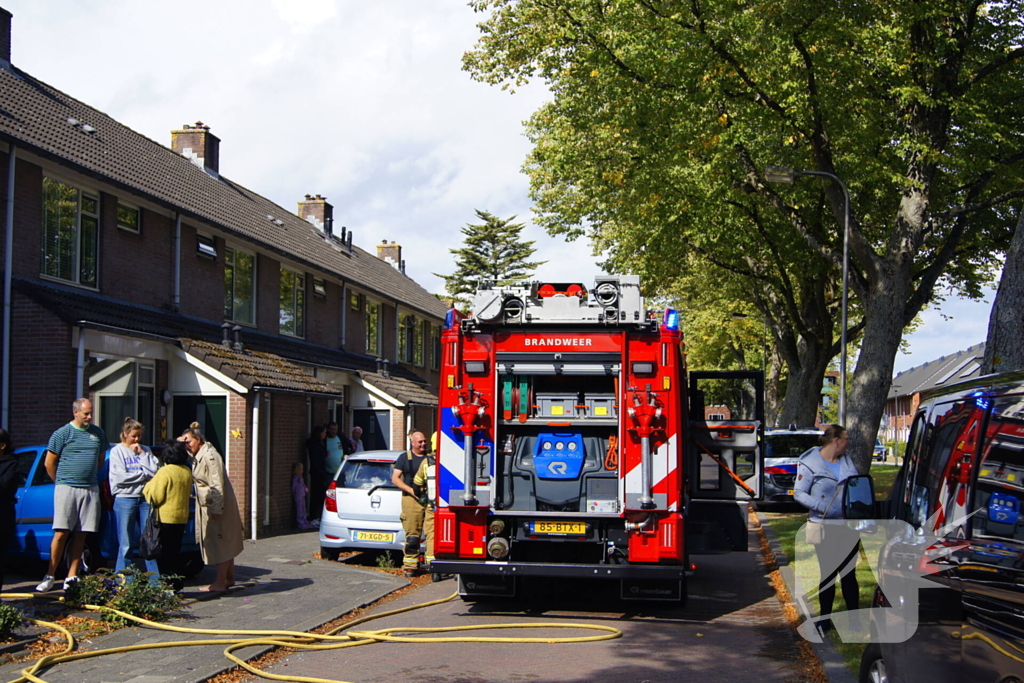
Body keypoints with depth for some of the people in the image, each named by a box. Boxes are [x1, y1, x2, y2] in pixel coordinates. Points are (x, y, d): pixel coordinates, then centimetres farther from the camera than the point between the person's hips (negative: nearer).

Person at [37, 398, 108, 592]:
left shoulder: (98, 433, 12)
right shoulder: (62, 433, -1)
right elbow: (49, 463, 3)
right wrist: (61, 482, 9)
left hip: (91, 490, 4)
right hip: (66, 489, -4)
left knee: (81, 535, 3)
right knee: (61, 533, -8)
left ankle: (72, 576, 8)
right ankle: (50, 576, -1)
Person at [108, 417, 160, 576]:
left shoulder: (145, 450, 14)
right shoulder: (117, 451, 4)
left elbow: (154, 471, 0)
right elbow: (119, 477, -8)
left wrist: (141, 454, -1)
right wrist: (144, 475, -1)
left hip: (145, 499, 3)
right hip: (125, 499, -3)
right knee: (125, 545, -1)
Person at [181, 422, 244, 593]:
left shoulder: (210, 456, -18)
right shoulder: (198, 456, 12)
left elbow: (217, 485, -21)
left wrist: (216, 508, -24)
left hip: (216, 505, -10)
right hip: (206, 505, 10)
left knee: (219, 543, -5)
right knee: (226, 543, 14)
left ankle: (220, 583, -1)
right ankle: (229, 578, 21)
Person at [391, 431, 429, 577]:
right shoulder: (404, 458, 10)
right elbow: (395, 478, 5)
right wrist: (412, 490, -9)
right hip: (412, 499, -2)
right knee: (412, 534, -6)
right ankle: (410, 565, -2)